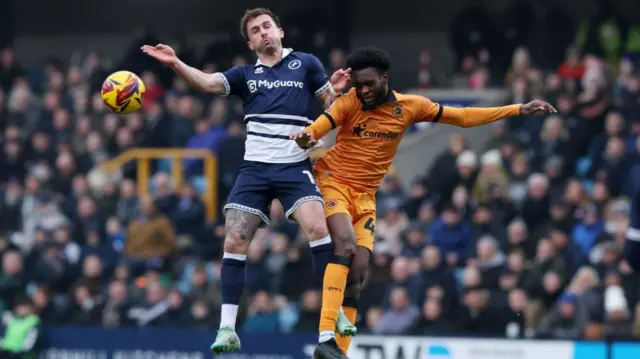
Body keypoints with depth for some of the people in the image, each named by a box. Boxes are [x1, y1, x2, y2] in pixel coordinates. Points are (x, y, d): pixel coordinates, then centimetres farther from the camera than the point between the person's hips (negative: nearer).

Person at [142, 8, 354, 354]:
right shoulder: (245, 75, 11)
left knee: (318, 228, -22)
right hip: (255, 169, 2)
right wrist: (176, 64, -21)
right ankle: (227, 328, -4)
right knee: (234, 241, -7)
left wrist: (335, 90, -15)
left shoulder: (306, 64, 7)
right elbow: (207, 82, -4)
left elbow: (332, 107, 9)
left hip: (295, 167, -2)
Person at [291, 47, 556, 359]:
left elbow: (463, 117, 7)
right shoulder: (349, 103, -11)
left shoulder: (410, 106, 0)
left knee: (358, 272, -2)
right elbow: (315, 130, -24)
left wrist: (518, 110, 4)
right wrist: (305, 138, -50)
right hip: (332, 181, -5)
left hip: (364, 196, 5)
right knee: (346, 244, -28)